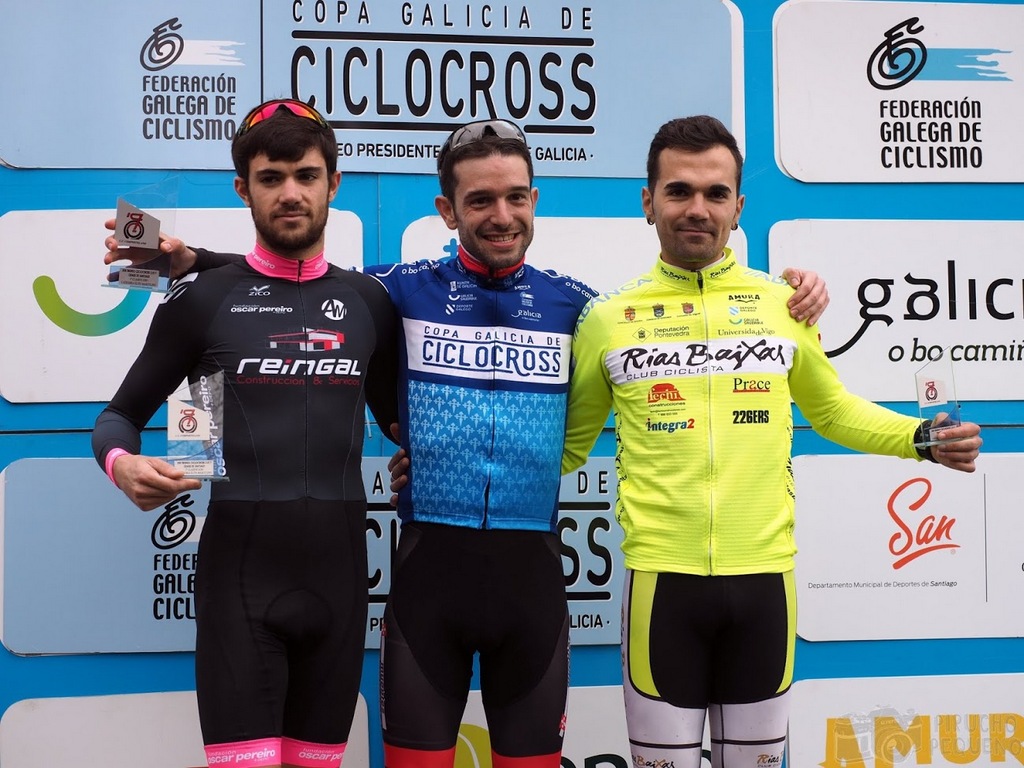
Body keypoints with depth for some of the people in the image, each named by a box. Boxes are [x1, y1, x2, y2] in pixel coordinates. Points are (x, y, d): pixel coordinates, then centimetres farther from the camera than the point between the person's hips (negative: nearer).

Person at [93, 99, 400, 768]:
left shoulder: (369, 302, 9)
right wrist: (122, 463, -15)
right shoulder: (202, 300, 1)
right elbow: (119, 417, 7)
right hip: (241, 575, -3)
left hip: (339, 575, 3)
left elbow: (398, 416, 22)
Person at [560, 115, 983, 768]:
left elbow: (832, 408, 18)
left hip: (764, 579, 2)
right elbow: (568, 442, 10)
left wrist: (923, 439, 4)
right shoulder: (608, 319, 0)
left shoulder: (783, 304, 4)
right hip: (662, 580, -1)